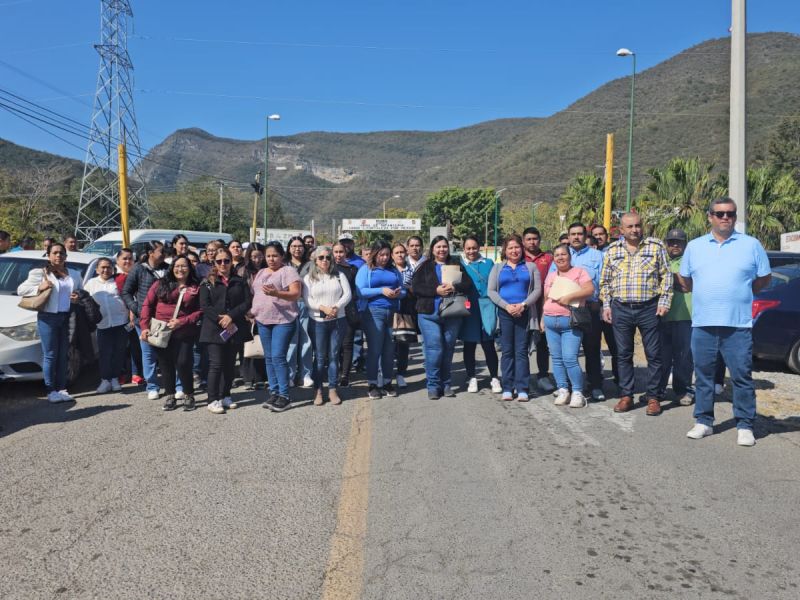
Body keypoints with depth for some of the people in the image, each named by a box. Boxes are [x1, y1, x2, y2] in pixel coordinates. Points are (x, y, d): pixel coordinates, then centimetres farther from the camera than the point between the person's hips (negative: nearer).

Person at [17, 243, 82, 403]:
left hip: (68, 318, 4)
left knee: (63, 355, 5)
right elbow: (21, 290, 3)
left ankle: (62, 389, 10)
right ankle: (51, 391, 1)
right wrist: (39, 288, -12)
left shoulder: (75, 274, 15)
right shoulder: (40, 273, 4)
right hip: (48, 317, -3)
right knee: (50, 355, -3)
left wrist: (78, 298, 2)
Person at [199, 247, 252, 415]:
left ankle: (225, 396, 21)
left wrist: (231, 316, -13)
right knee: (216, 364, -7)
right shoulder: (208, 282, 4)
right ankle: (213, 400, -1)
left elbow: (247, 302, 0)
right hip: (213, 329, -3)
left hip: (235, 329, 3)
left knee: (230, 364, 9)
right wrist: (220, 320, -16)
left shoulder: (240, 281, 10)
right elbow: (204, 306, -5)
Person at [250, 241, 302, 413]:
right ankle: (273, 392, 18)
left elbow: (296, 293, -15)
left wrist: (276, 293, -28)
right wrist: (252, 311, 6)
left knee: (278, 357, -11)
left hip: (283, 320, -7)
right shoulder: (261, 273, 18)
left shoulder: (288, 271, -4)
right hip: (263, 321, 7)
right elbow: (255, 294, 23)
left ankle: (284, 395, -5)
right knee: (269, 357, 10)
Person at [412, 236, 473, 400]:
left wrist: (454, 287, -15)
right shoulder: (424, 267, 7)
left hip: (452, 314, 2)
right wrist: (436, 290, -15)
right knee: (433, 348, -9)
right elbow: (416, 287, -4)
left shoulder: (456, 265, 13)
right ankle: (433, 385, 0)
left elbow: (468, 284, 5)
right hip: (429, 313, -2)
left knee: (448, 348, 7)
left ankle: (446, 384, 18)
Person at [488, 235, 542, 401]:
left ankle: (522, 389, -2)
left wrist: (523, 305, -11)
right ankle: (507, 388, 5)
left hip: (524, 313, -1)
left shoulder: (531, 267, 12)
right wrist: (506, 306, -10)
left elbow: (537, 289, 3)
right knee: (506, 351, 2)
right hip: (504, 313, 1)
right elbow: (491, 291, 4)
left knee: (521, 351, -3)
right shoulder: (498, 268, 13)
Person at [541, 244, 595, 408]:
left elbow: (590, 289, -11)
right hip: (550, 322, 5)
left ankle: (577, 393, -4)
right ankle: (562, 390, 12)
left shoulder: (579, 272, 2)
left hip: (570, 322, -5)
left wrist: (569, 297, -18)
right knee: (557, 359, 5)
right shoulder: (551, 275, 18)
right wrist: (543, 318, 16)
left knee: (570, 358, -13)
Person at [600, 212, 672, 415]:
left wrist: (664, 302, -5)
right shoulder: (612, 250, 9)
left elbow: (666, 276, 3)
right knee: (623, 355, 7)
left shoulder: (656, 246, 2)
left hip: (649, 308, -2)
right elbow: (605, 281, 13)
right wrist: (606, 305, 6)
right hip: (620, 309, 2)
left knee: (653, 354, 2)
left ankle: (653, 397, 12)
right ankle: (626, 396, 17)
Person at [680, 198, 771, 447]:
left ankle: (745, 426, 10)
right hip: (702, 324, 2)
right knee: (703, 376, 9)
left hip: (738, 324, -2)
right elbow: (684, 279, 19)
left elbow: (764, 278, 11)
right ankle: (704, 422, 19)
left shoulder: (751, 245, 5)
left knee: (742, 377, 0)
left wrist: (740, 293, 8)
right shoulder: (694, 246, 10)